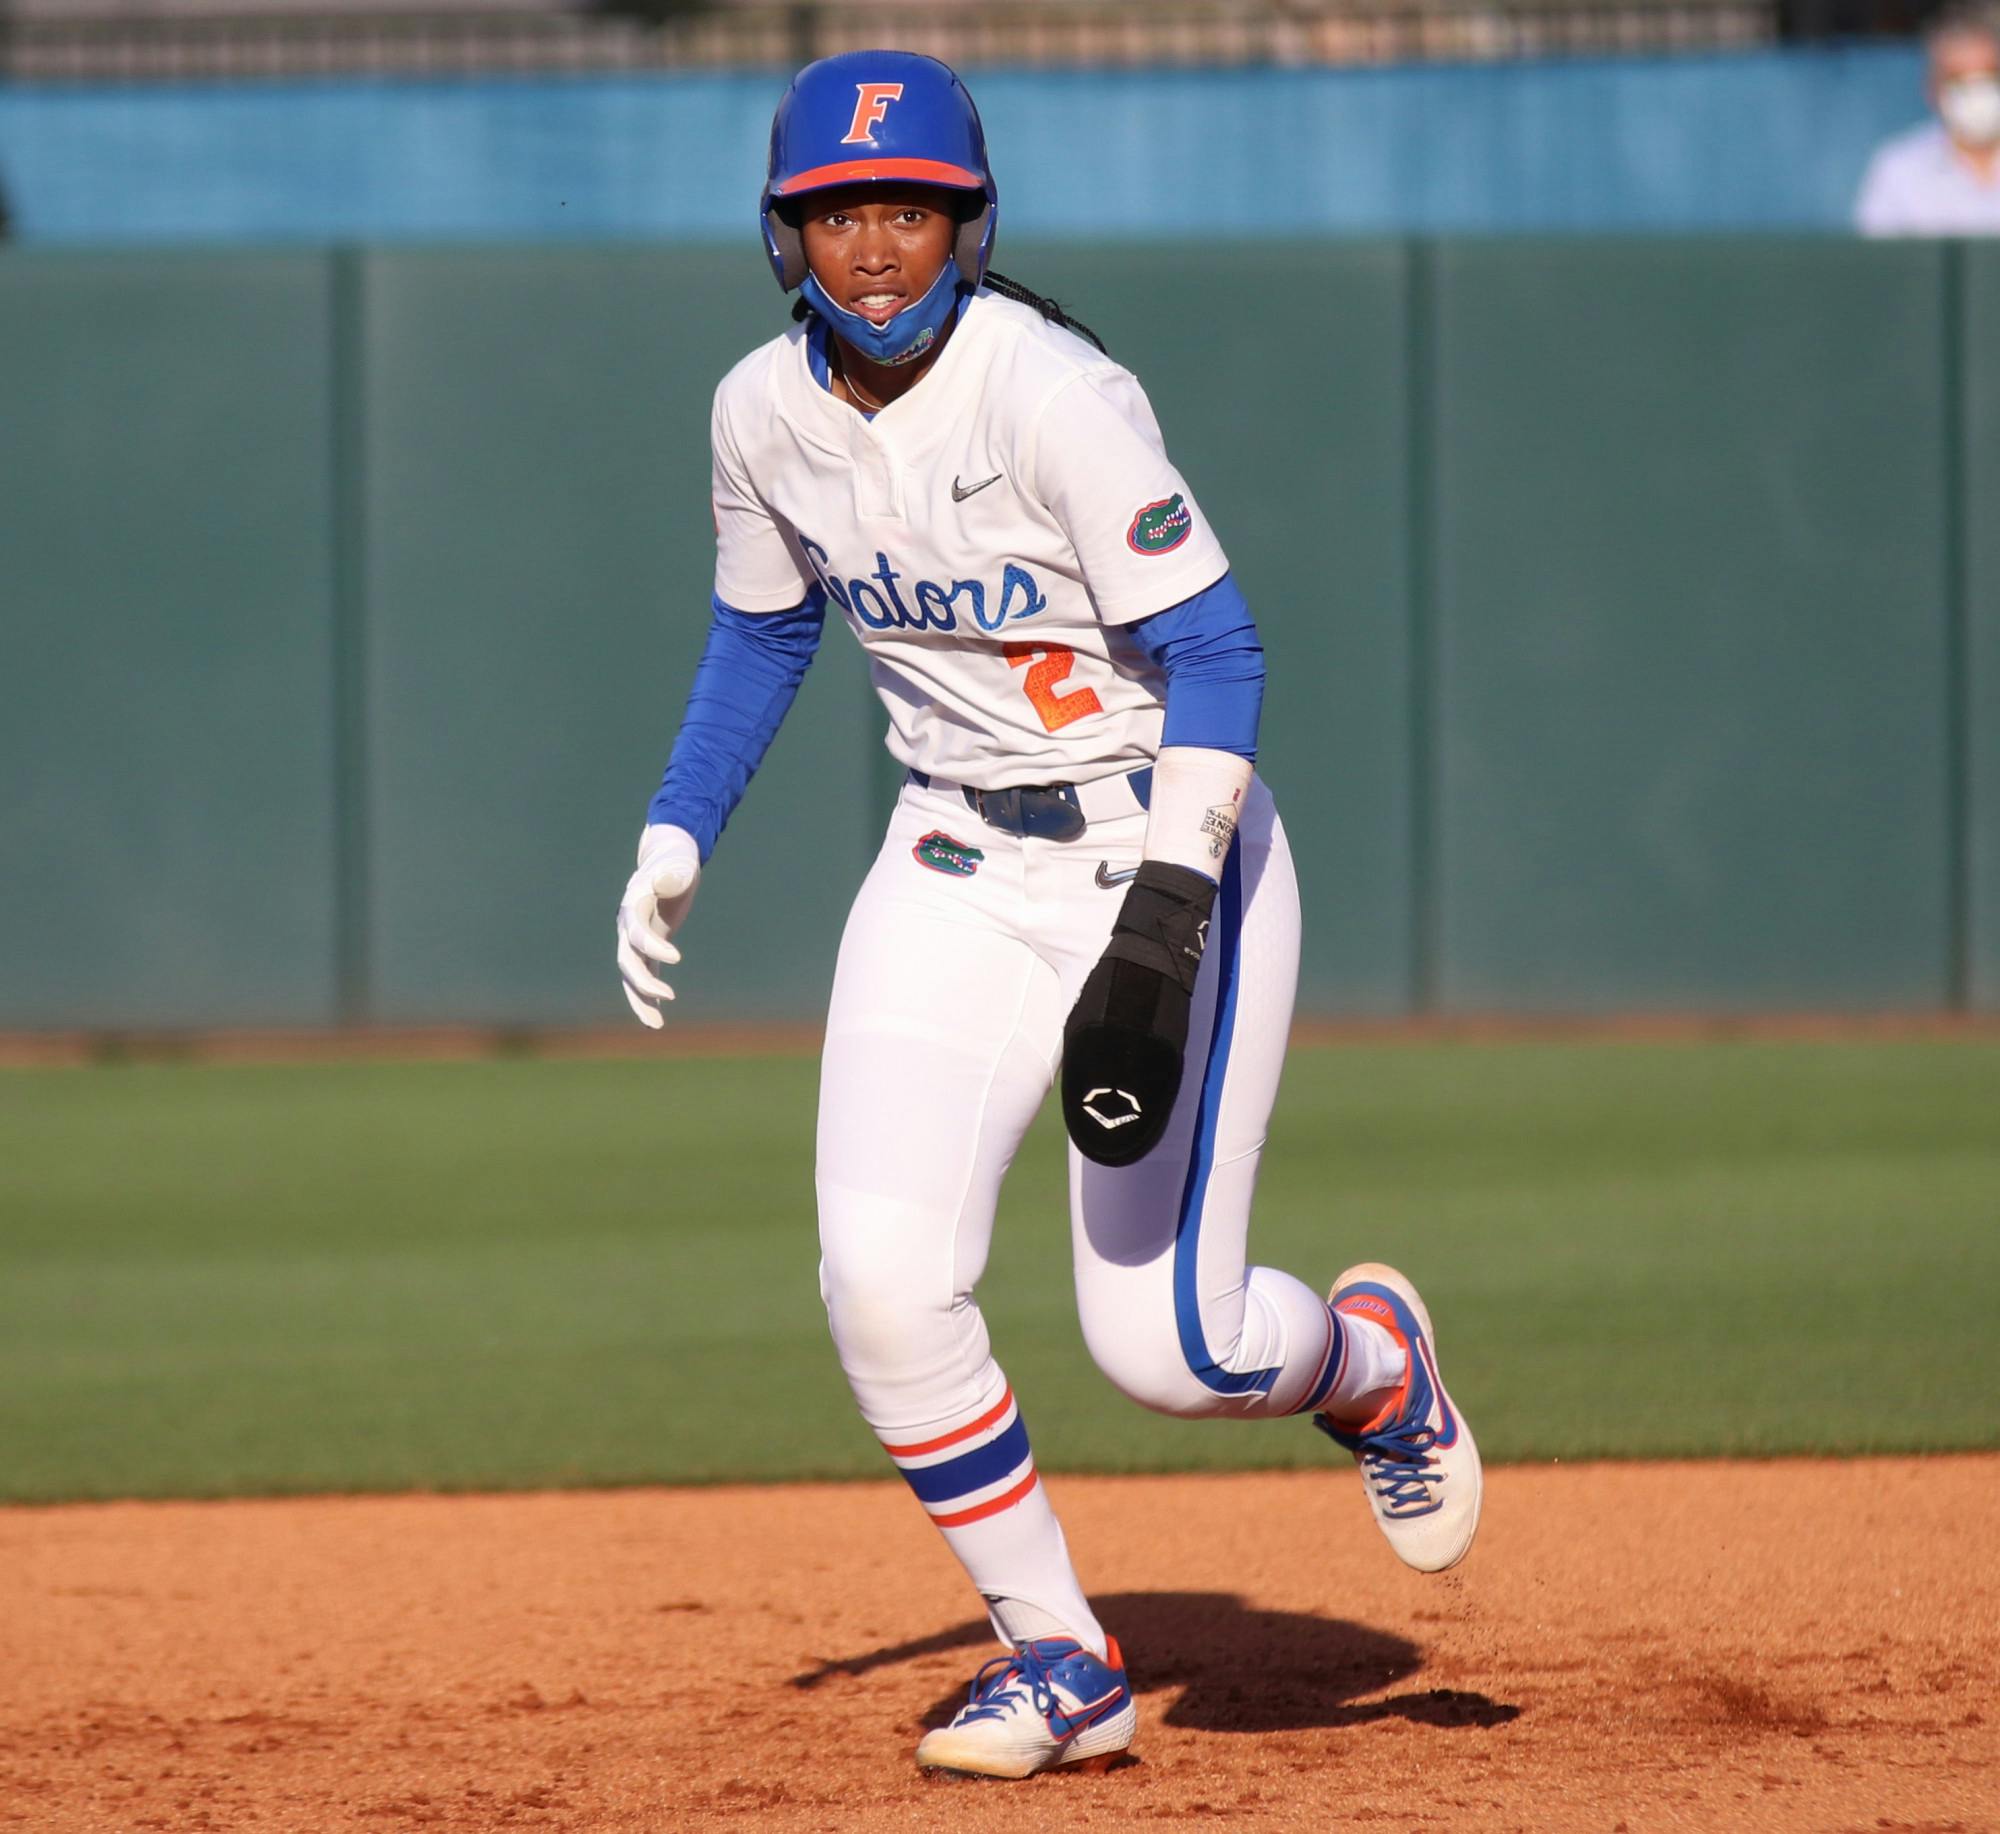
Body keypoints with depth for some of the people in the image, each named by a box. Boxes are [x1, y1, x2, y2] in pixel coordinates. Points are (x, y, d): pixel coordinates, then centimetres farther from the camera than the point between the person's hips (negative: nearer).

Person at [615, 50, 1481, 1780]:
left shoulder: (1052, 393, -21)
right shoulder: (767, 410, -1)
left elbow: (1214, 656, -22)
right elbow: (765, 626, 19)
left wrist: (1167, 906, -32)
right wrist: (674, 837, 11)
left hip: (1165, 848, -5)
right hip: (957, 871, 5)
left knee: (1163, 1345, -8)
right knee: (883, 1278, -13)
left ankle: (1368, 1359, 28)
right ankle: (1061, 1658, 4)